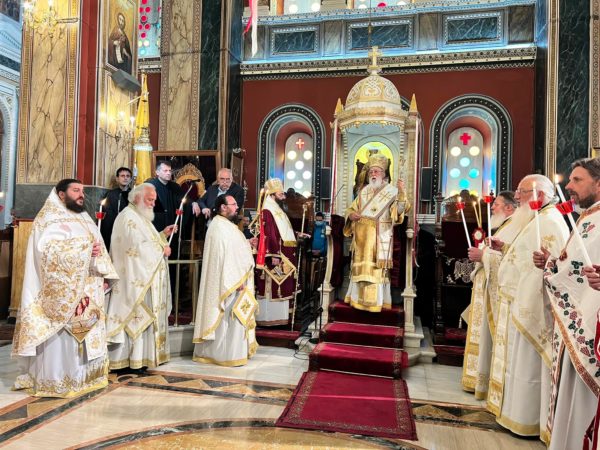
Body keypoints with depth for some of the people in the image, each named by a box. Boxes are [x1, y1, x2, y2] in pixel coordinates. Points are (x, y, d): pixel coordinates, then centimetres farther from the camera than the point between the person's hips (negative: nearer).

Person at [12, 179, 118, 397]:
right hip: (61, 291, -7)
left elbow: (96, 249, 16)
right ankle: (54, 380, 8)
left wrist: (98, 257, -1)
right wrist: (83, 250, -21)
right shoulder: (49, 220, -7)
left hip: (86, 290, 8)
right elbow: (48, 252, -20)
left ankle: (81, 375, 19)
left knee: (84, 333, 10)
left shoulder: (84, 219, 17)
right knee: (59, 336, -3)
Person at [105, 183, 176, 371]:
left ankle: (140, 356, 18)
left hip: (144, 278, 10)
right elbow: (137, 247, -22)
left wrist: (162, 234, 9)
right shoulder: (128, 217, -13)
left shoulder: (140, 217, 19)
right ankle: (132, 359, 3)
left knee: (145, 317, 11)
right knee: (135, 318, -5)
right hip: (135, 280, -10)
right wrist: (161, 250, -11)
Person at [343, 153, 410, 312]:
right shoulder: (364, 192, 14)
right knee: (361, 266, 8)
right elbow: (351, 209, 16)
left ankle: (376, 301, 2)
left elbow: (400, 210, -17)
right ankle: (359, 298, 18)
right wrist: (351, 214, -8)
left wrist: (401, 192, -33)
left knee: (376, 267, -6)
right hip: (362, 237, 5)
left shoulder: (391, 191, -2)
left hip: (380, 238, -5)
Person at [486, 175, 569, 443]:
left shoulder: (548, 223, -18)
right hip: (522, 305, 10)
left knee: (527, 364, 1)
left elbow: (543, 268, -25)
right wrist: (505, 248, 9)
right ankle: (518, 412, 30)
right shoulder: (538, 221, 16)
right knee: (521, 363, 17)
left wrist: (524, 307, -25)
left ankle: (528, 421, 15)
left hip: (529, 307, -10)